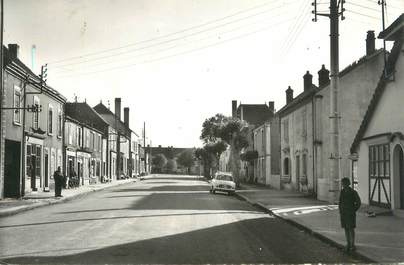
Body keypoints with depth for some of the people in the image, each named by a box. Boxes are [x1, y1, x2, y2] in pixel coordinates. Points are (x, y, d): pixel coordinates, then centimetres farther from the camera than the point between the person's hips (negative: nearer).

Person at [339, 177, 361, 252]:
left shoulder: (353, 192, -11)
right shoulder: (342, 192, 4)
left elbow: (358, 202, -6)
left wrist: (354, 211, -7)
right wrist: (340, 212, 5)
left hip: (351, 213, -5)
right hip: (343, 213, 5)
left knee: (351, 229, -5)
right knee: (346, 228, 8)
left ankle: (353, 245, 3)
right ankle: (348, 244, 16)